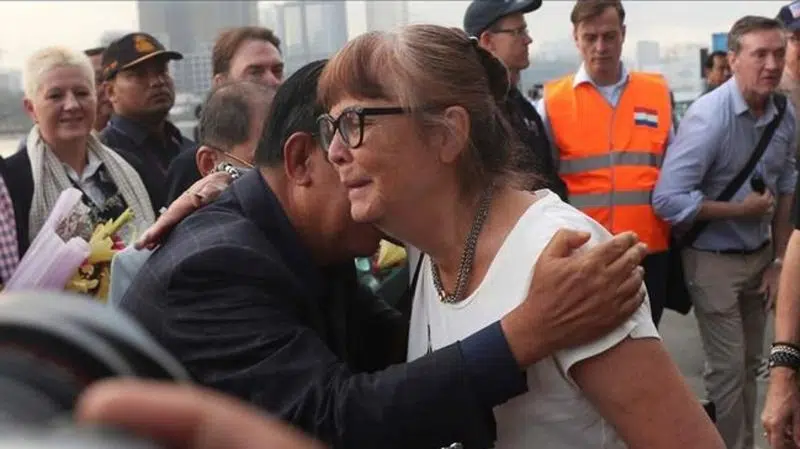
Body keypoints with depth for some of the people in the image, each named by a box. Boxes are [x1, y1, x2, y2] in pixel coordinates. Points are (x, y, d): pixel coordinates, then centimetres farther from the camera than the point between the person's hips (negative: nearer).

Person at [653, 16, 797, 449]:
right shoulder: (708, 116, -21)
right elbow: (668, 199, -26)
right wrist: (741, 210, -17)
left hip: (760, 255, 5)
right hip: (714, 261, -5)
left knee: (750, 363, 15)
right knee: (728, 368, -1)